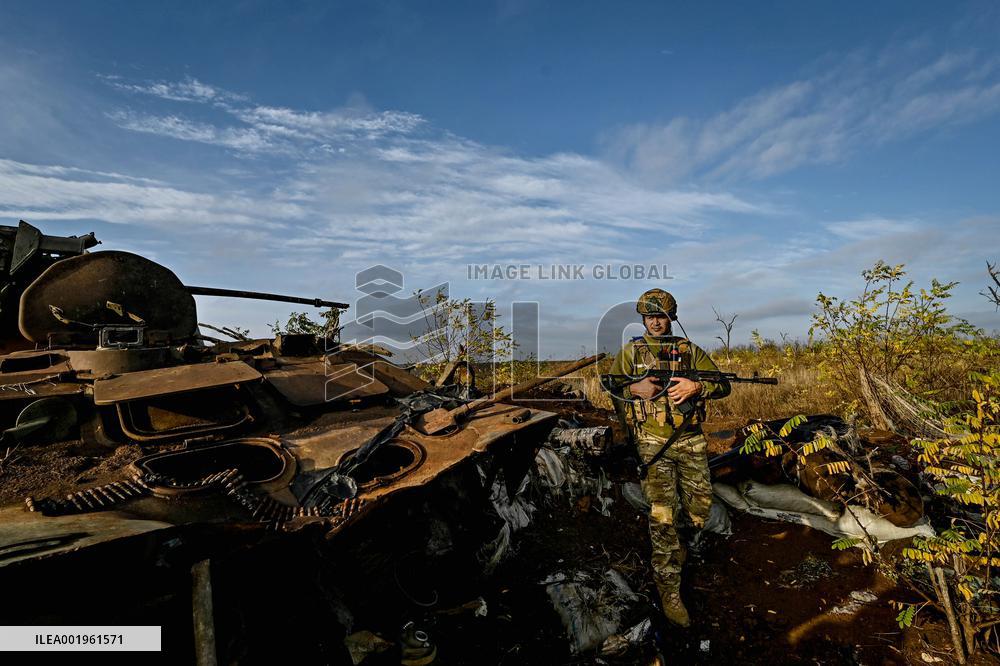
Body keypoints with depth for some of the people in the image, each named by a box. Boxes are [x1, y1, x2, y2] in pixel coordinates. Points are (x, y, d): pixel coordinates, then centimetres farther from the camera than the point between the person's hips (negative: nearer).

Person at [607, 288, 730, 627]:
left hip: (691, 441, 3)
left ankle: (677, 543, 44)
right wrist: (635, 388, -15)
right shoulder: (631, 351, 4)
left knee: (700, 508, 11)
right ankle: (669, 591, 7)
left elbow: (723, 385, 2)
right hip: (653, 443, -2)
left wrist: (696, 386, -18)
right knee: (662, 516, -6)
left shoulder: (690, 350, 5)